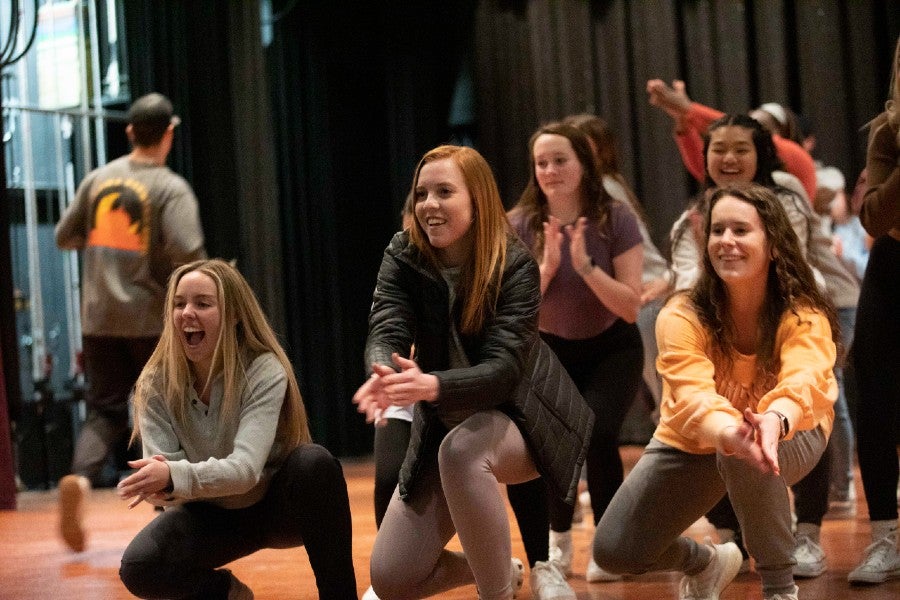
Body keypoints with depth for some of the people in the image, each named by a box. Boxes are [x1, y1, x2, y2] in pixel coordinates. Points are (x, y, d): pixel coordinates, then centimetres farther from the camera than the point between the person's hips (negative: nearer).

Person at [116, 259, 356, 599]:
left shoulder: (264, 372, -24)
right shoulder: (156, 383, -14)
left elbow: (245, 469, -34)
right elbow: (162, 472, -20)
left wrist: (174, 476, -52)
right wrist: (158, 486, -46)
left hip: (274, 503, -2)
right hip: (212, 514, 2)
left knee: (314, 462, -34)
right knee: (138, 570, -24)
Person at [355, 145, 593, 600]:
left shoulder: (514, 265, -20)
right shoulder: (403, 257, -10)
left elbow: (503, 367, -30)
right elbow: (385, 332, -24)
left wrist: (431, 386, -51)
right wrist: (385, 376, -50)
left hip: (517, 417, -4)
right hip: (442, 425, 5)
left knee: (461, 448, -40)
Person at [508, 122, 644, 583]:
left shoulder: (615, 220, -19)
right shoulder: (518, 225, -15)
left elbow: (630, 307, -21)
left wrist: (585, 266, -33)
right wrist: (547, 264, -32)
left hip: (611, 349, -2)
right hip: (551, 351, 2)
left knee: (598, 432, -25)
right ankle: (558, 536, 19)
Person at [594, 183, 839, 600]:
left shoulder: (805, 316, -25)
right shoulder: (682, 316, -25)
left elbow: (804, 381, -46)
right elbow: (691, 395, -41)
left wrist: (774, 421, -70)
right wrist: (730, 432, -65)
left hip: (785, 440, -2)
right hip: (694, 444, 2)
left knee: (747, 457, -39)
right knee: (614, 551, -8)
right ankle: (705, 562, 26)